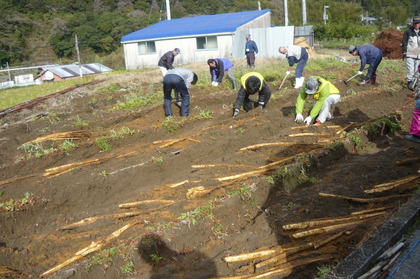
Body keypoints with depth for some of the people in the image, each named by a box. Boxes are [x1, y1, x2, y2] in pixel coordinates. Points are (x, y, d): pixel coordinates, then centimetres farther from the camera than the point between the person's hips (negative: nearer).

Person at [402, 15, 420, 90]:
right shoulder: (408, 32, 0)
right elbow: (404, 43, 1)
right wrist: (404, 52, -5)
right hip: (410, 55, -3)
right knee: (410, 70, -11)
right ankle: (409, 82, 1)